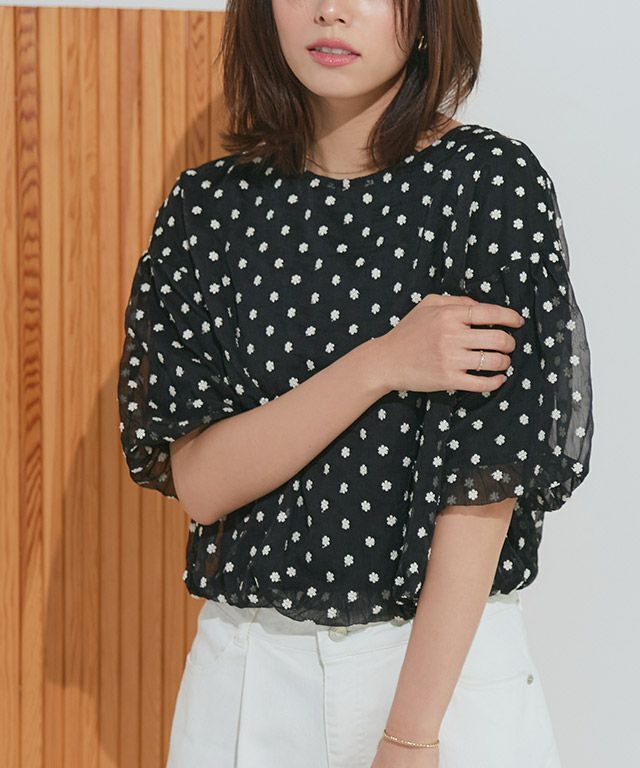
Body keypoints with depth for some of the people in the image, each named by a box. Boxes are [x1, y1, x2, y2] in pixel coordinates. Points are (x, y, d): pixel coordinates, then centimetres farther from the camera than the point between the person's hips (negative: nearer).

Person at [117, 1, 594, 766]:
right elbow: (196, 480, -7)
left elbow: (488, 472, -14)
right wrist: (380, 366, -20)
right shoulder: (210, 202, 0)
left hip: (446, 659, -3)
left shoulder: (489, 179, -10)